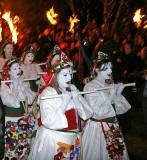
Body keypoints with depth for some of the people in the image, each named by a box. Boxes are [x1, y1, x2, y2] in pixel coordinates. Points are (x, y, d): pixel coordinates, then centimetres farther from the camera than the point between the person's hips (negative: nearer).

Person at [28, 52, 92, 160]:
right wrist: (65, 102, -23)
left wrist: (76, 99, -16)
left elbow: (87, 114, 0)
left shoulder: (73, 89, 3)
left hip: (71, 139, 5)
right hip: (52, 139, -5)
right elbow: (49, 122, -21)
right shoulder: (48, 93, -13)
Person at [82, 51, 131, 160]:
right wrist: (111, 96, -19)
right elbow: (98, 113, -20)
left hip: (113, 126, 7)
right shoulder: (90, 87, -14)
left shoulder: (110, 85, 7)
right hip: (98, 127, -7)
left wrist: (118, 94, -7)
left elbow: (120, 109, 8)